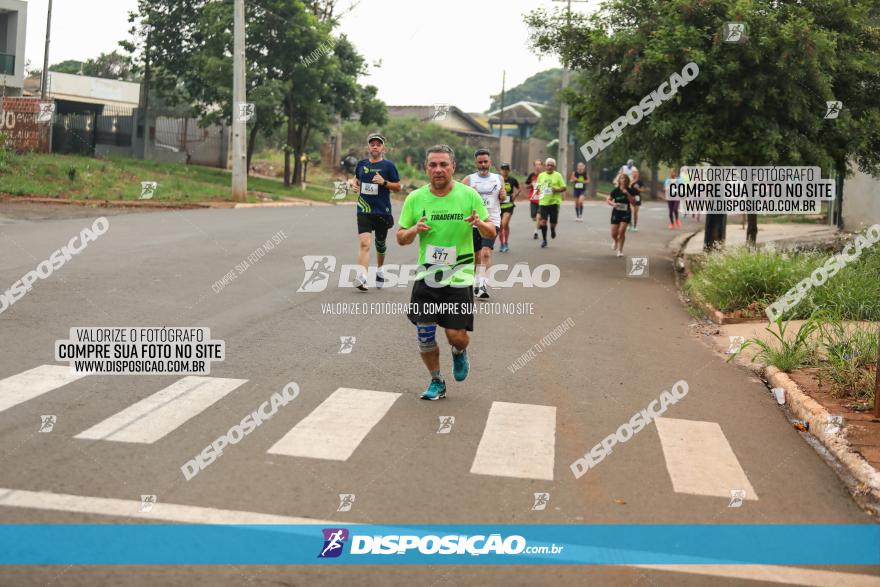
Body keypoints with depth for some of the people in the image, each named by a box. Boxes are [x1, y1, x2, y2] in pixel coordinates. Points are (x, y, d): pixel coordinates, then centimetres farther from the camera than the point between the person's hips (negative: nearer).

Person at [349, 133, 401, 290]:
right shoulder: (362, 164, 7)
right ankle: (361, 278, -27)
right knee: (364, 243, -16)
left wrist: (384, 182, -16)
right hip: (364, 211, 1)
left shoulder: (388, 165, -2)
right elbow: (356, 178, 26)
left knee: (380, 244, 16)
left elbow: (398, 187, 1)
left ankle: (379, 270, 42)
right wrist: (354, 184, 4)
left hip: (383, 211, -1)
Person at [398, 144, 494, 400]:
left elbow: (491, 232, 2)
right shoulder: (415, 198, 0)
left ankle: (459, 353, 34)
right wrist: (414, 230, -16)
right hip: (426, 276, 2)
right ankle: (436, 383, 22)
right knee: (424, 334, 0)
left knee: (457, 336, -5)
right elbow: (401, 238, 7)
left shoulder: (469, 195, -5)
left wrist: (480, 223, -21)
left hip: (459, 277, -2)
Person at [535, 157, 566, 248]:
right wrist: (539, 191, 3)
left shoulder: (558, 175, 0)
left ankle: (553, 229, 39)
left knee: (553, 222, 2)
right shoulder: (541, 175, 9)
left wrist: (557, 190, -17)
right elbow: (538, 186, 23)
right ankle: (544, 240, 3)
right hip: (543, 202, 2)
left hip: (554, 202, -2)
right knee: (543, 221, -9)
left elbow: (564, 188, 1)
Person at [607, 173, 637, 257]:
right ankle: (616, 242, 38)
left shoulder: (630, 191, -5)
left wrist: (628, 194, -22)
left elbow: (633, 202, -10)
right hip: (616, 213, 1)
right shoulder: (615, 190, -6)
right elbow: (608, 200, 2)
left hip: (626, 213, -1)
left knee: (622, 231, -14)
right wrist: (613, 204, -18)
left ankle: (620, 250, 0)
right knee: (614, 233, 1)